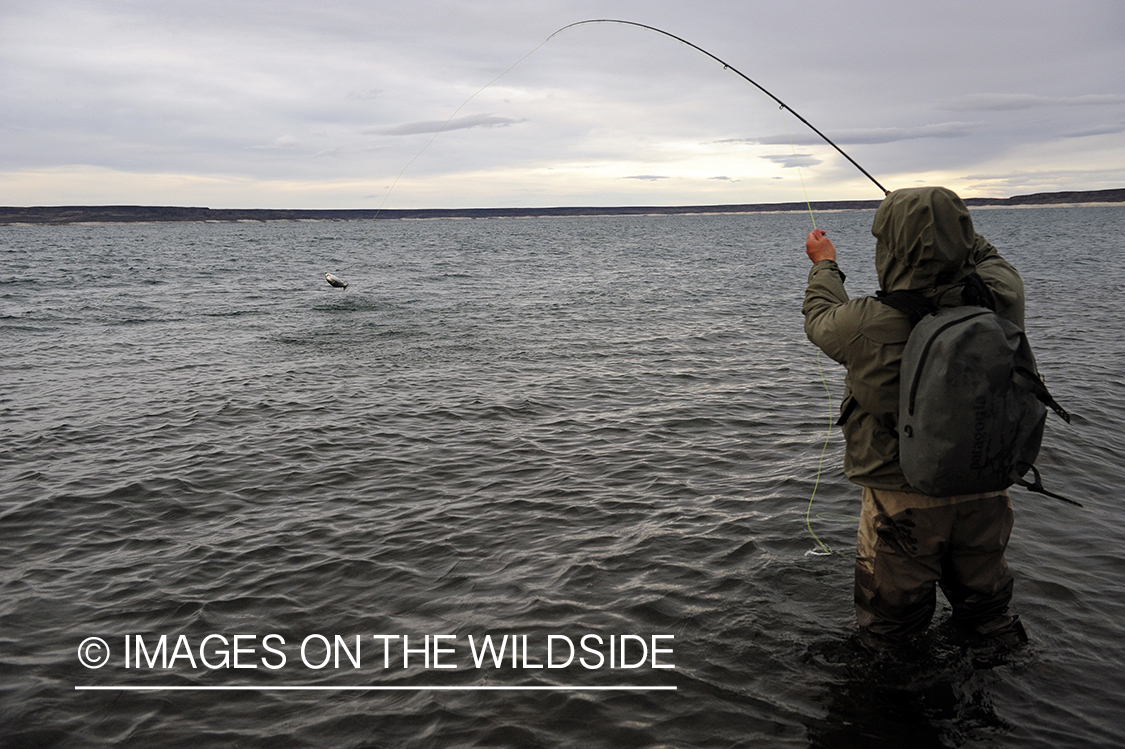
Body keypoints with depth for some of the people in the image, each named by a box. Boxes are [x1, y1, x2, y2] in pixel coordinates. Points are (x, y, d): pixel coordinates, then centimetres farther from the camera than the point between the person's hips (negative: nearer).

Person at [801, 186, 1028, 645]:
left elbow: (821, 318, -2)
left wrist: (824, 264, 16)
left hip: (904, 502, -4)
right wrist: (949, 230, 25)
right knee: (985, 604, 28)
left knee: (889, 632, 17)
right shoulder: (1001, 299, -16)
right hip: (986, 493, 5)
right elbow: (987, 259, 10)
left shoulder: (871, 326, -27)